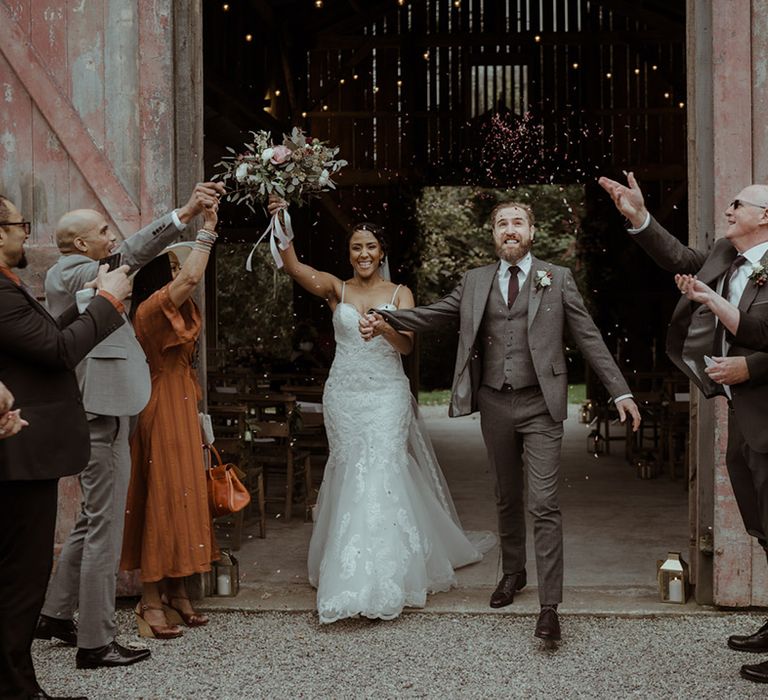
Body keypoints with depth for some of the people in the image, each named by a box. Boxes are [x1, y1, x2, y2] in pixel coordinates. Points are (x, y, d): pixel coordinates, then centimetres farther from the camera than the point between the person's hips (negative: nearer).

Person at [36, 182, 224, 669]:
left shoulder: (77, 274, 18)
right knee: (105, 525, -5)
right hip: (103, 412, -11)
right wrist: (185, 214, -25)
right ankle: (96, 642, 1)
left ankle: (57, 615, 29)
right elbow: (129, 255, -24)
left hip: (102, 410, 11)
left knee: (93, 520, 19)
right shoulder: (69, 274, -10)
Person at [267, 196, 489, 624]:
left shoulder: (400, 294, 5)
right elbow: (294, 267, -12)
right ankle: (350, 573, 19)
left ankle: (384, 578, -7)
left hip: (387, 395, -1)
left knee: (382, 475, -10)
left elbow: (408, 346, -7)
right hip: (344, 395, 1)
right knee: (350, 476, 5)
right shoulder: (336, 290, 5)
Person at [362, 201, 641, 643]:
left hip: (539, 404, -3)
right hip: (494, 403, 3)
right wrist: (387, 322, -5)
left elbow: (589, 336, 1)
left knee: (544, 503, -9)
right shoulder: (475, 281, 11)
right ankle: (513, 573, 36)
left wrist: (620, 392, -4)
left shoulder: (557, 279, 3)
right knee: (507, 498, 17)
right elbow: (436, 315, 11)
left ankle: (550, 606, -6)